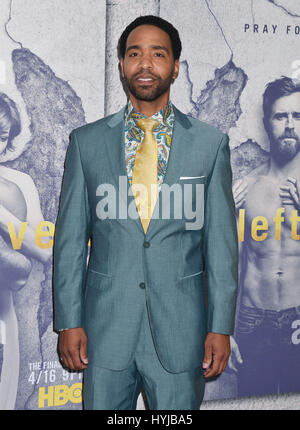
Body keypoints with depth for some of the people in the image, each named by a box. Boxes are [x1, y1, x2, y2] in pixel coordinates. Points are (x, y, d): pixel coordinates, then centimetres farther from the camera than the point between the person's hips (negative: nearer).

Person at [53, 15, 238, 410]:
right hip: (105, 329, 1)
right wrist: (68, 320, 1)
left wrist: (221, 327, -1)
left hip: (180, 331, 0)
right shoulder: (86, 141, 4)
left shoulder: (210, 143, 2)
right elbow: (70, 238, 4)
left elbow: (222, 240, 2)